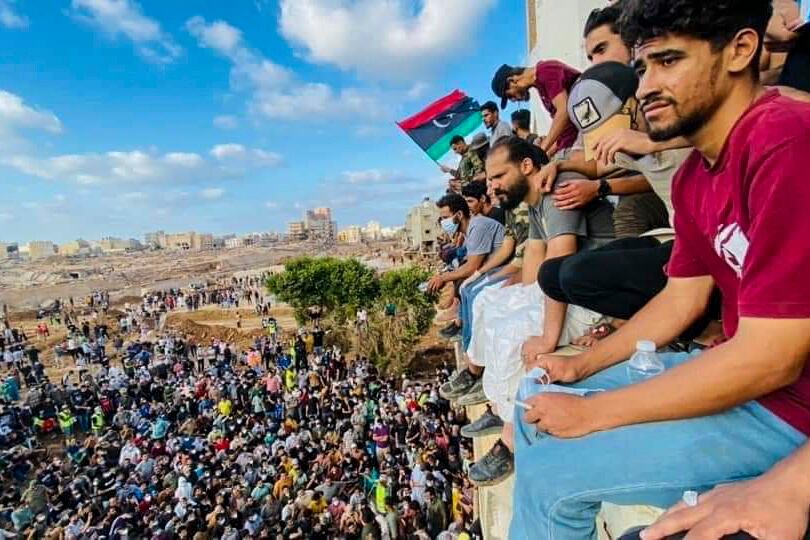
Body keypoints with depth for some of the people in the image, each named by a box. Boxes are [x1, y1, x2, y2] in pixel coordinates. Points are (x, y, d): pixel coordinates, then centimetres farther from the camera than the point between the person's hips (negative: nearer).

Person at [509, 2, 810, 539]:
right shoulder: (694, 176, 3)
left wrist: (592, 413, -19)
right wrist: (581, 365, 1)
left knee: (549, 473, -12)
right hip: (740, 368, 8)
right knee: (538, 400, 9)